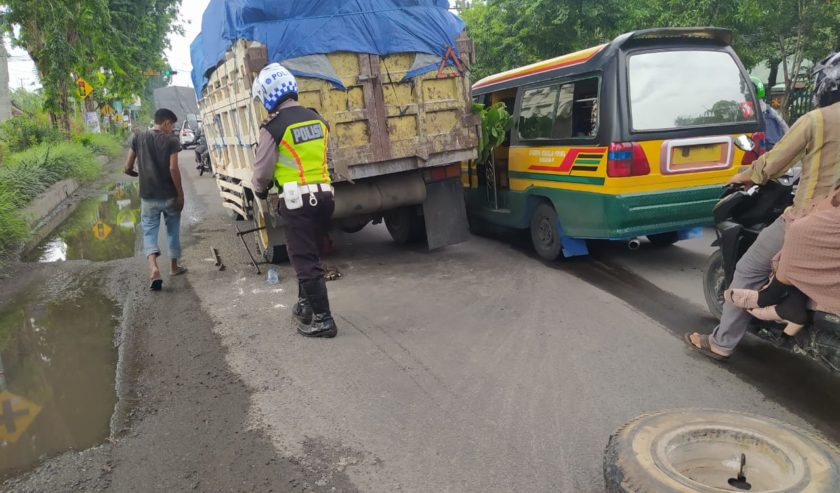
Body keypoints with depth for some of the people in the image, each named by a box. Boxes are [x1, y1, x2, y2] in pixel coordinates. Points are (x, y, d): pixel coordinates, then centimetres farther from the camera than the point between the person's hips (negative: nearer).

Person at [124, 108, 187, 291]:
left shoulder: (138, 138, 3)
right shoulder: (171, 140, -8)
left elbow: (128, 168, 4)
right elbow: (173, 169, -16)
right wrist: (180, 194, -9)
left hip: (148, 196, 2)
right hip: (169, 195, -2)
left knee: (149, 232, 5)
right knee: (173, 231, 16)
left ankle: (153, 267, -17)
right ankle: (174, 266, 27)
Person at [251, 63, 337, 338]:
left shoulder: (273, 127, -10)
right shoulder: (317, 120, 10)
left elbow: (262, 169, -3)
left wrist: (260, 191, 17)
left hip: (297, 201, -7)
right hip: (324, 194, 7)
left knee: (305, 260, 0)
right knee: (308, 254, 21)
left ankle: (323, 320, 2)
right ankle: (305, 306, 33)